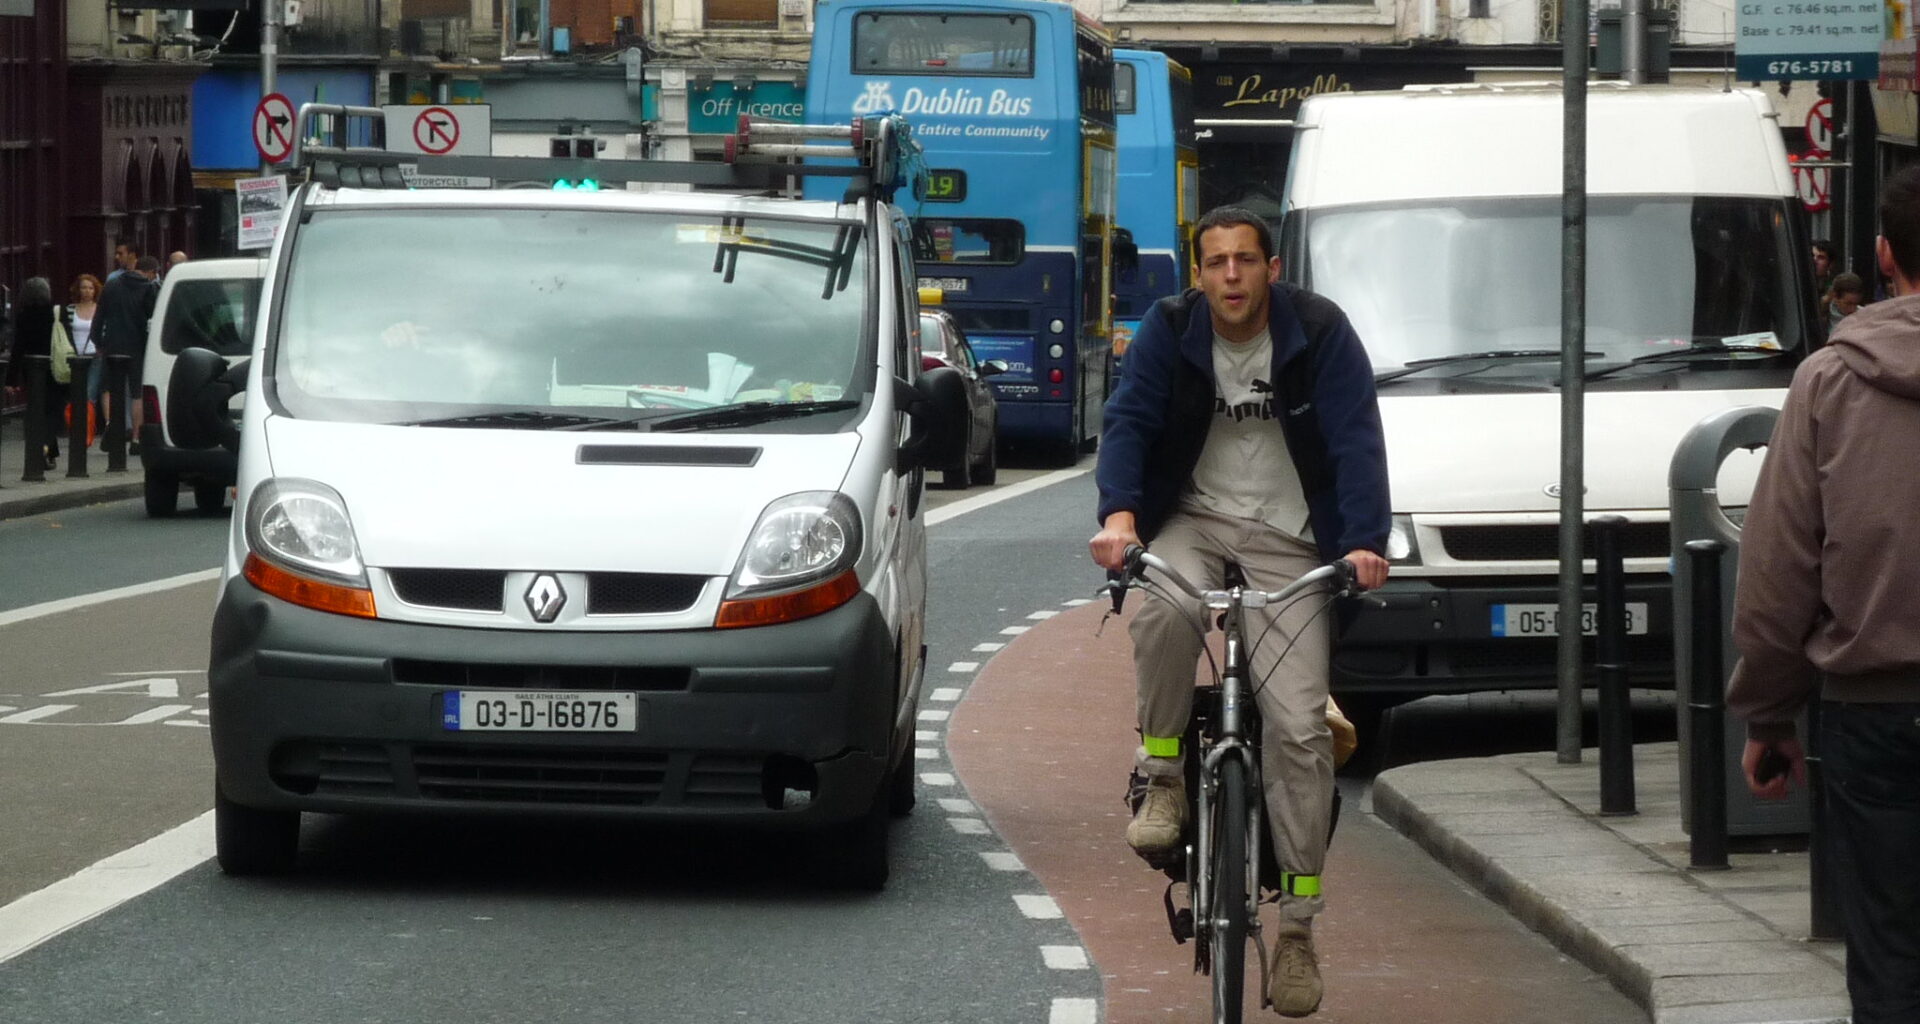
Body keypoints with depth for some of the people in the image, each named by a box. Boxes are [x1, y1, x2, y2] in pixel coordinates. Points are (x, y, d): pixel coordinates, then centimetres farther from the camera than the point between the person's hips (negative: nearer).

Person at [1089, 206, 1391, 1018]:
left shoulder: (1320, 334, -10)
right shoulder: (1168, 331, -6)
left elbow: (1357, 440, -16)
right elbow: (1128, 420, -15)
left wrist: (1364, 541, -32)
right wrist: (1119, 514, -34)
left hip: (1287, 534, -1)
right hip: (1193, 517, 1)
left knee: (1299, 724, -11)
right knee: (1165, 609, -37)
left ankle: (1297, 926, -5)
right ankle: (1161, 775, -13)